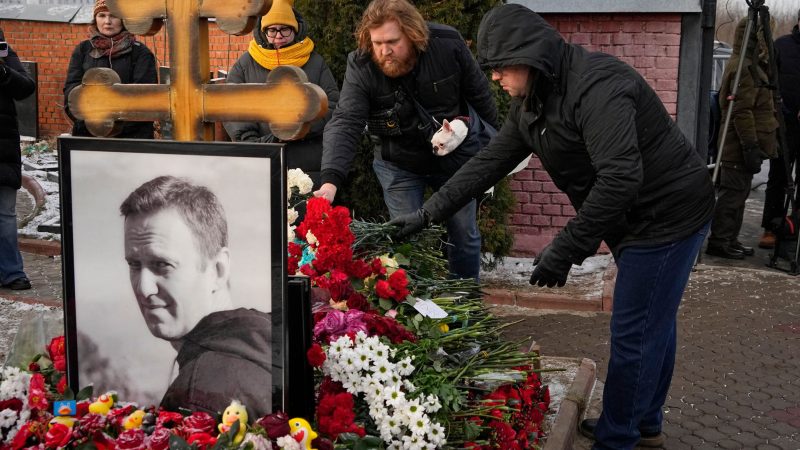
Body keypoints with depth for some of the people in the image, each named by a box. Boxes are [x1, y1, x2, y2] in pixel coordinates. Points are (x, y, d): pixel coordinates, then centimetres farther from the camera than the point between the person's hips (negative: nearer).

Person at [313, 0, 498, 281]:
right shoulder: (360, 67, -23)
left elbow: (479, 96, -6)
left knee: (465, 234, 10)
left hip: (454, 158, 1)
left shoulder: (448, 44, -21)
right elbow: (345, 124, -32)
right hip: (399, 165, -1)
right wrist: (330, 181, -46)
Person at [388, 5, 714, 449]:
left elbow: (621, 177, -35)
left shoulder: (596, 86, -28)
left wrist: (564, 250, -30)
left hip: (667, 213, -9)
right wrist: (427, 213, 3)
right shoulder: (532, 101, 4)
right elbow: (491, 161, 7)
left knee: (634, 333, -1)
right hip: (633, 218, 9)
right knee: (653, 323, 21)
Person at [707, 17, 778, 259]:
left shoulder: (751, 65, 18)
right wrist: (751, 147, -23)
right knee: (733, 193, -5)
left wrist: (754, 146, 22)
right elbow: (742, 112, -22)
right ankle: (719, 242, 0)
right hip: (740, 147, -10)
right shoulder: (744, 67, -16)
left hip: (739, 147, 10)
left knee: (737, 193, 14)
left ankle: (729, 240, 21)